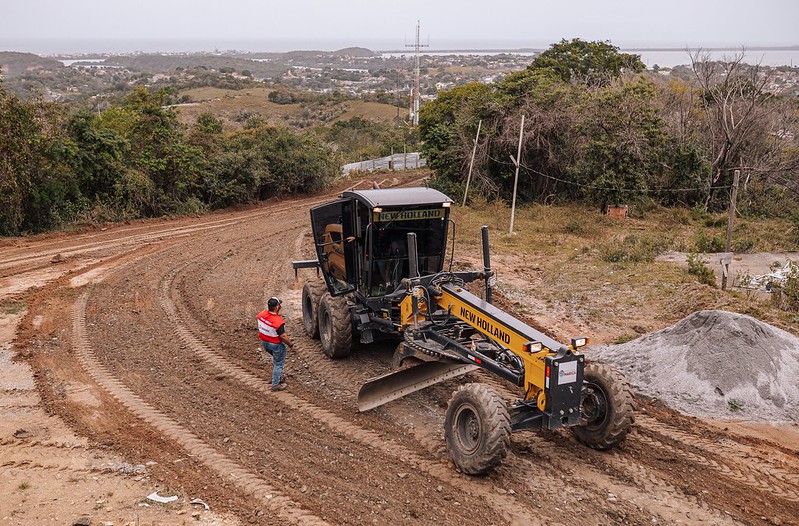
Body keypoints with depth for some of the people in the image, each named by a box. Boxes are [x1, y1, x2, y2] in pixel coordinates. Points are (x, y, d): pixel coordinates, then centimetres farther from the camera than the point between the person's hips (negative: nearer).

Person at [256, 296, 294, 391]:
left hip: (264, 342, 7)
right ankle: (276, 384, 21)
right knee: (278, 363, 12)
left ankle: (278, 376, 42)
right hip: (275, 344, -7)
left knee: (276, 359, 30)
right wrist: (291, 345, -9)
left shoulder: (261, 315, -12)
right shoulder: (278, 321, -33)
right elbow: (283, 336, -25)